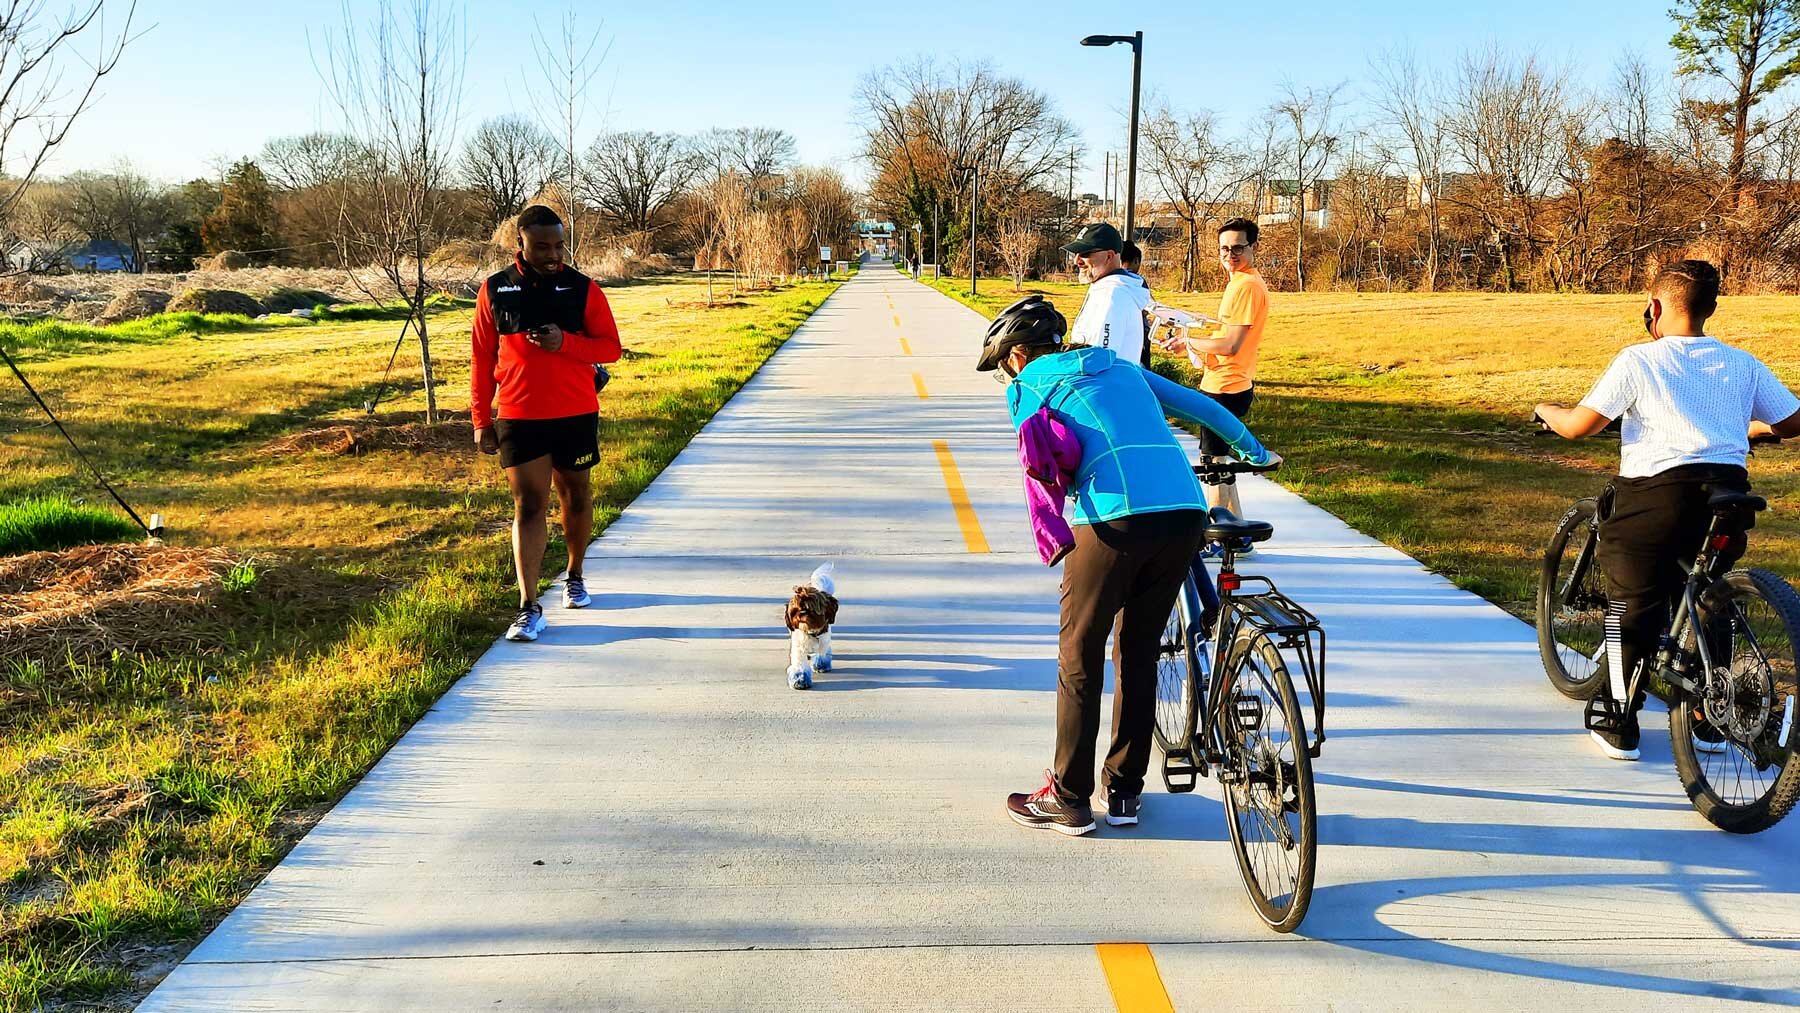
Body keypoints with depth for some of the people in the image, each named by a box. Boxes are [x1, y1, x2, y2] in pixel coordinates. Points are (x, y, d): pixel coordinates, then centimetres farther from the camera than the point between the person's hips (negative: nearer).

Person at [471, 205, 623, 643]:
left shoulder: (582, 288, 0)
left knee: (576, 495, 14)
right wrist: (481, 419, 3)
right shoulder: (495, 290, 2)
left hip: (576, 415, 1)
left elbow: (611, 347, -1)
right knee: (528, 505, -5)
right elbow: (482, 358, 7)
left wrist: (565, 342, -19)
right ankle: (529, 607, -5)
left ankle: (575, 576, 36)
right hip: (518, 418, -1)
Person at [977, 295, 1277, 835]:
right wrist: (1255, 453, 45)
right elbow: (1202, 406, 32)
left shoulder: (1027, 385, 12)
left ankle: (1068, 800, 16)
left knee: (1079, 660, 9)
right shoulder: (1121, 367, 27)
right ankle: (1124, 792, 26)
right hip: (1185, 512, 5)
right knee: (1139, 655, 18)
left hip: (1114, 520, -5)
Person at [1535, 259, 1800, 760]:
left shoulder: (1640, 360, -4)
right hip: (1726, 494, 5)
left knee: (1633, 607, 8)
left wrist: (1546, 410, 13)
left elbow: (1577, 425, -9)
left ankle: (1617, 725, 14)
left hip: (1655, 494, -4)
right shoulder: (1742, 364, 10)